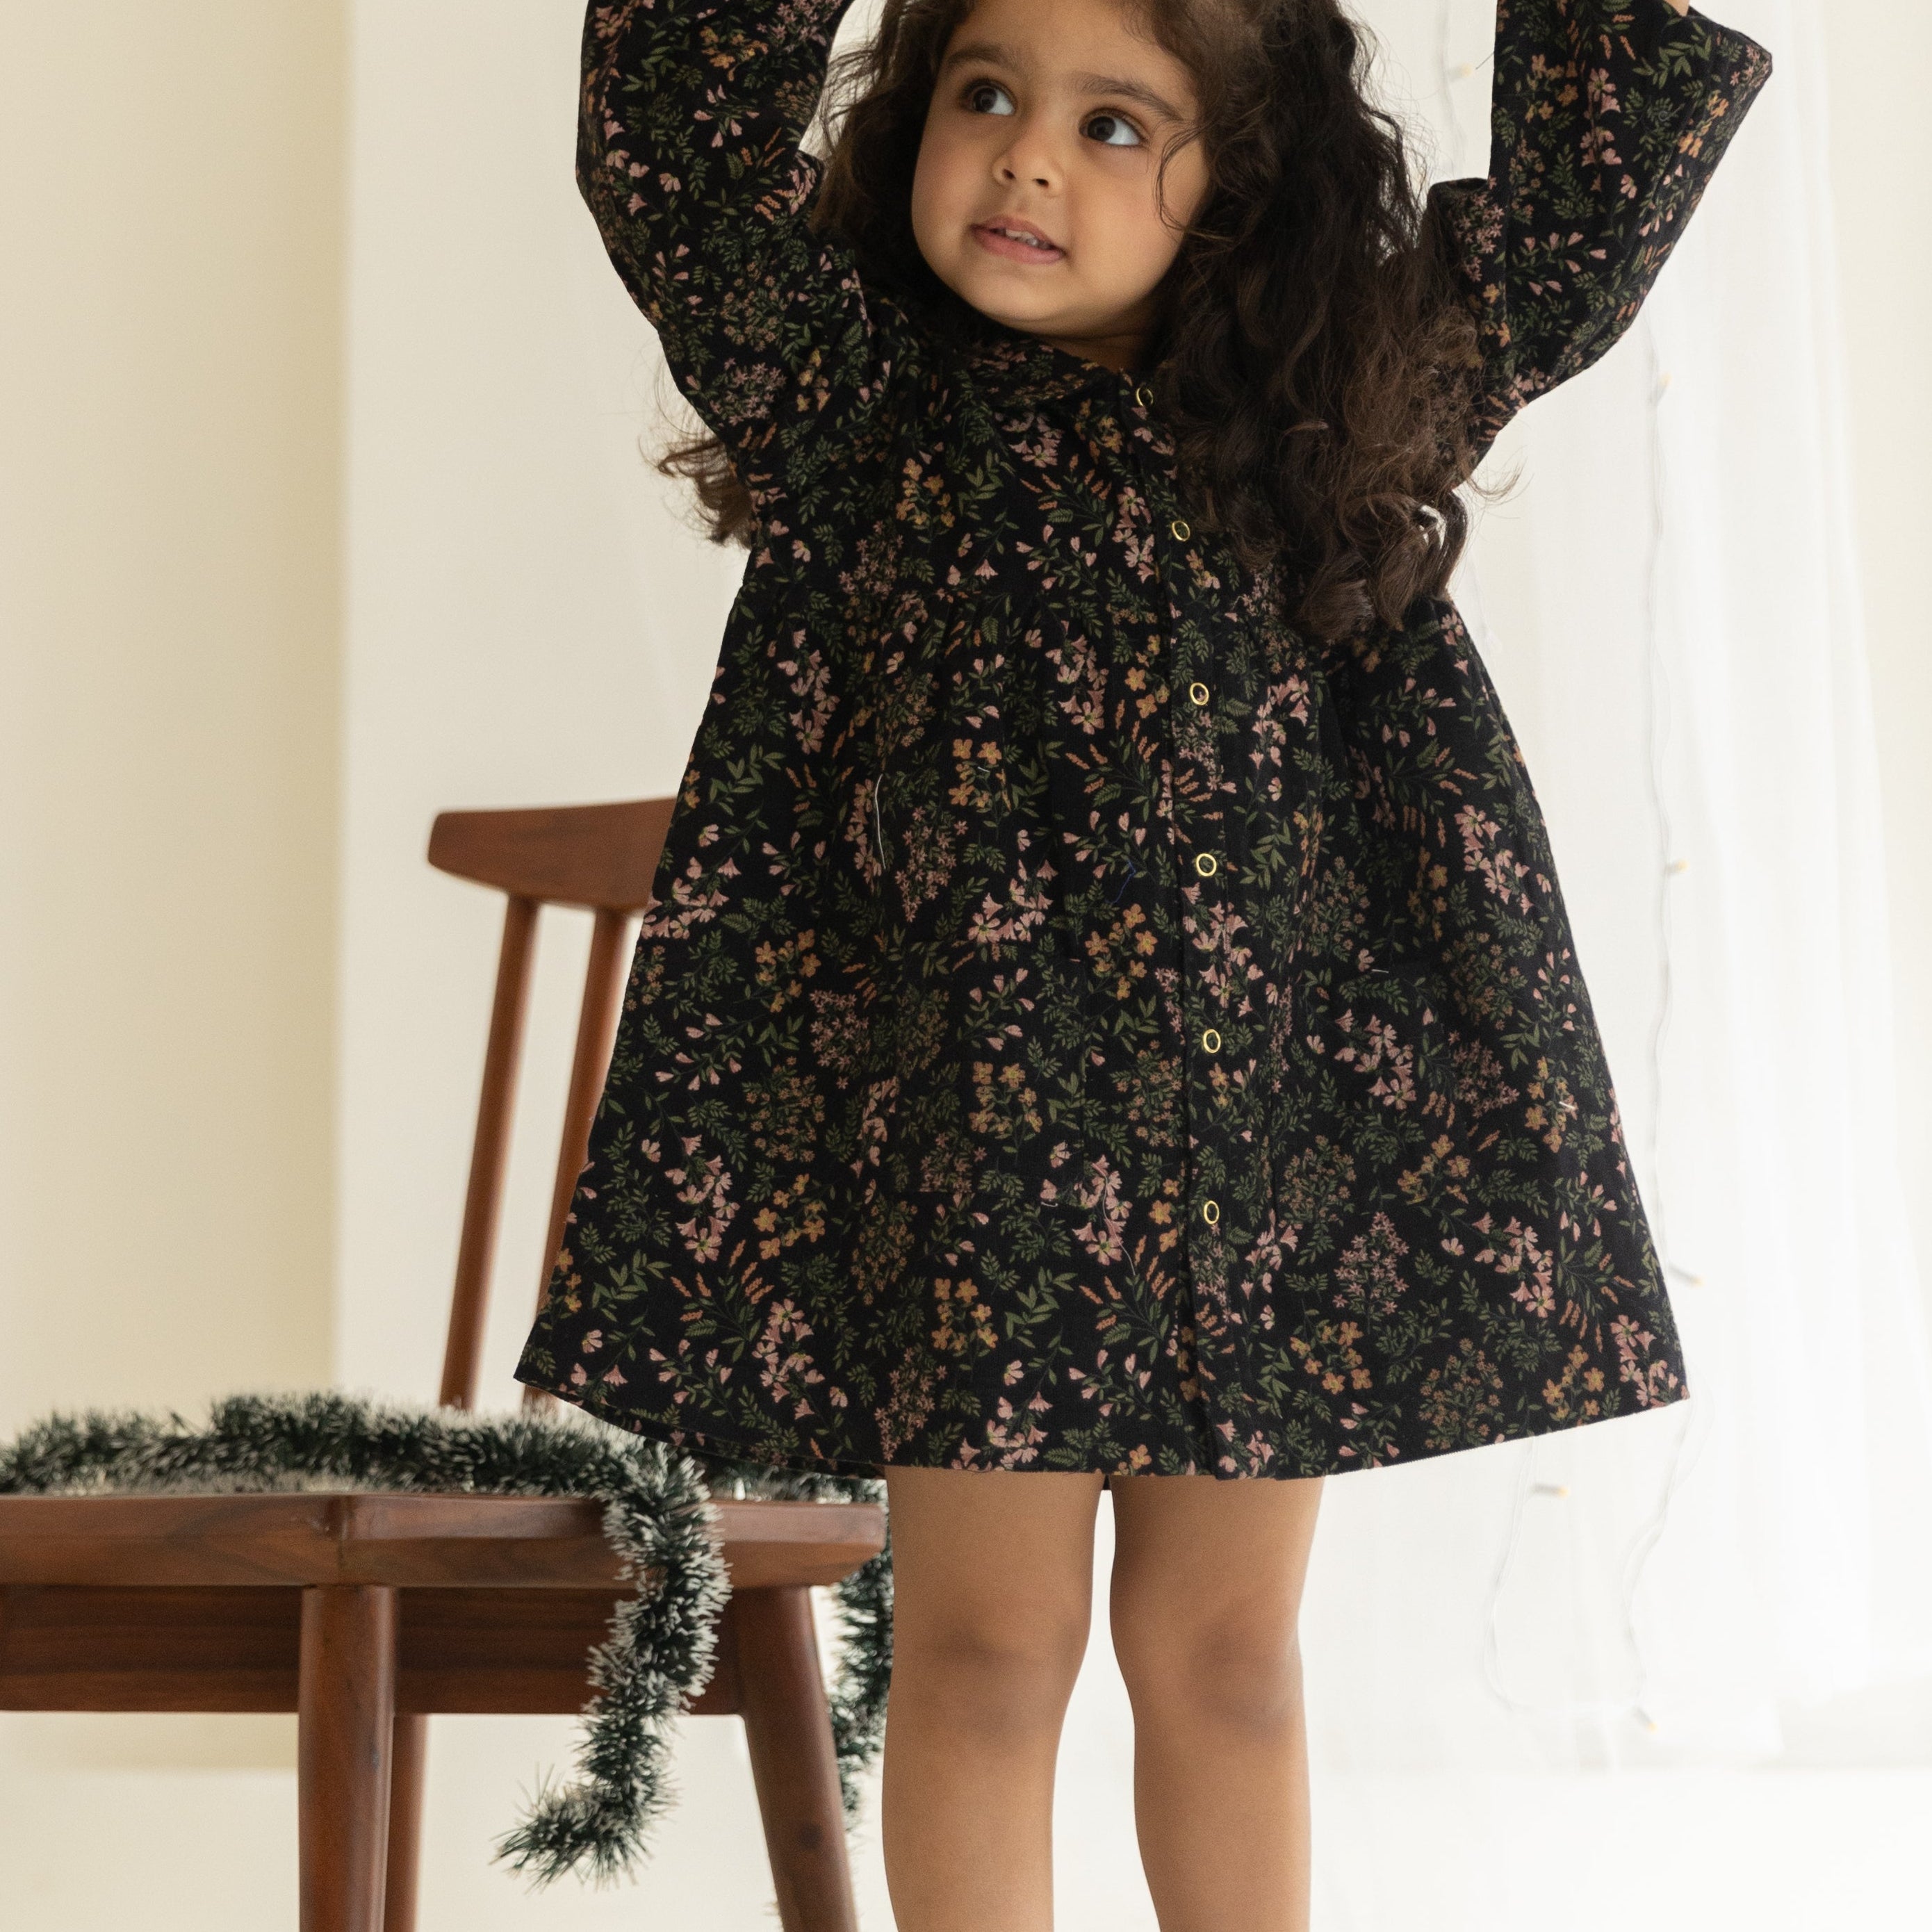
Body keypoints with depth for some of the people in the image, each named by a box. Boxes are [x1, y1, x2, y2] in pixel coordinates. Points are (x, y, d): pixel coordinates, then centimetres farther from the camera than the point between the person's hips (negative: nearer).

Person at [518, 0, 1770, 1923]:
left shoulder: (1328, 415, 5)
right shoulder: (855, 405, -1)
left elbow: (1607, 171, 1)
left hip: (1263, 1118, 2)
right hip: (962, 1115, -2)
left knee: (1224, 1646, 12)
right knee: (985, 1646, 5)